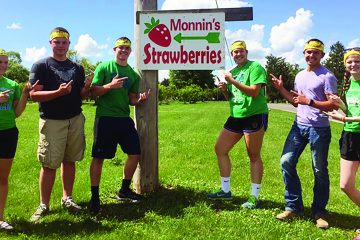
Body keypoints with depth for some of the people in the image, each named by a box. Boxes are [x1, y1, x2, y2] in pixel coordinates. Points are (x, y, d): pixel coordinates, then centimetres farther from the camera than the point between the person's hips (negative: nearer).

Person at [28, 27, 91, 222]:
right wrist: (59, 92, -24)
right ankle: (43, 205, 10)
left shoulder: (77, 68, 13)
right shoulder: (41, 66, -2)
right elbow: (34, 95, -11)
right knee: (49, 164, -2)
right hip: (52, 122, -4)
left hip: (75, 120, 4)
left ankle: (67, 198, 23)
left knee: (69, 161, 11)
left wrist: (87, 88, -9)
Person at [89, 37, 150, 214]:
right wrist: (110, 86, -21)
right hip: (105, 118, -5)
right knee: (98, 157, -1)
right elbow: (93, 91, -5)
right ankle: (95, 197, 12)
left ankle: (124, 191, 23)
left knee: (135, 154, 4)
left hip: (125, 119, 5)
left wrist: (140, 99, -6)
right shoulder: (104, 67, 0)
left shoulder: (133, 74, 13)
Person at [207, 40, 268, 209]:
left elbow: (254, 92, -21)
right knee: (219, 149, 8)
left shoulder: (255, 67, -8)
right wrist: (224, 90, 0)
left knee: (254, 156, -1)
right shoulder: (232, 71, 16)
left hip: (254, 116, -8)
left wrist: (232, 81, -19)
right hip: (235, 117, 8)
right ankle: (225, 191, 20)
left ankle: (254, 197, 11)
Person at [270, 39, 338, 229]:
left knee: (319, 171, 3)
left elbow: (333, 105, -13)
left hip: (319, 129, -6)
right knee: (286, 162, 0)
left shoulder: (327, 76, -7)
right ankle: (293, 206, 12)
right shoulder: (300, 76, 14)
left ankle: (319, 212, 17)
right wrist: (281, 89, 12)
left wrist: (310, 102, -21)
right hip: (299, 126, 6)